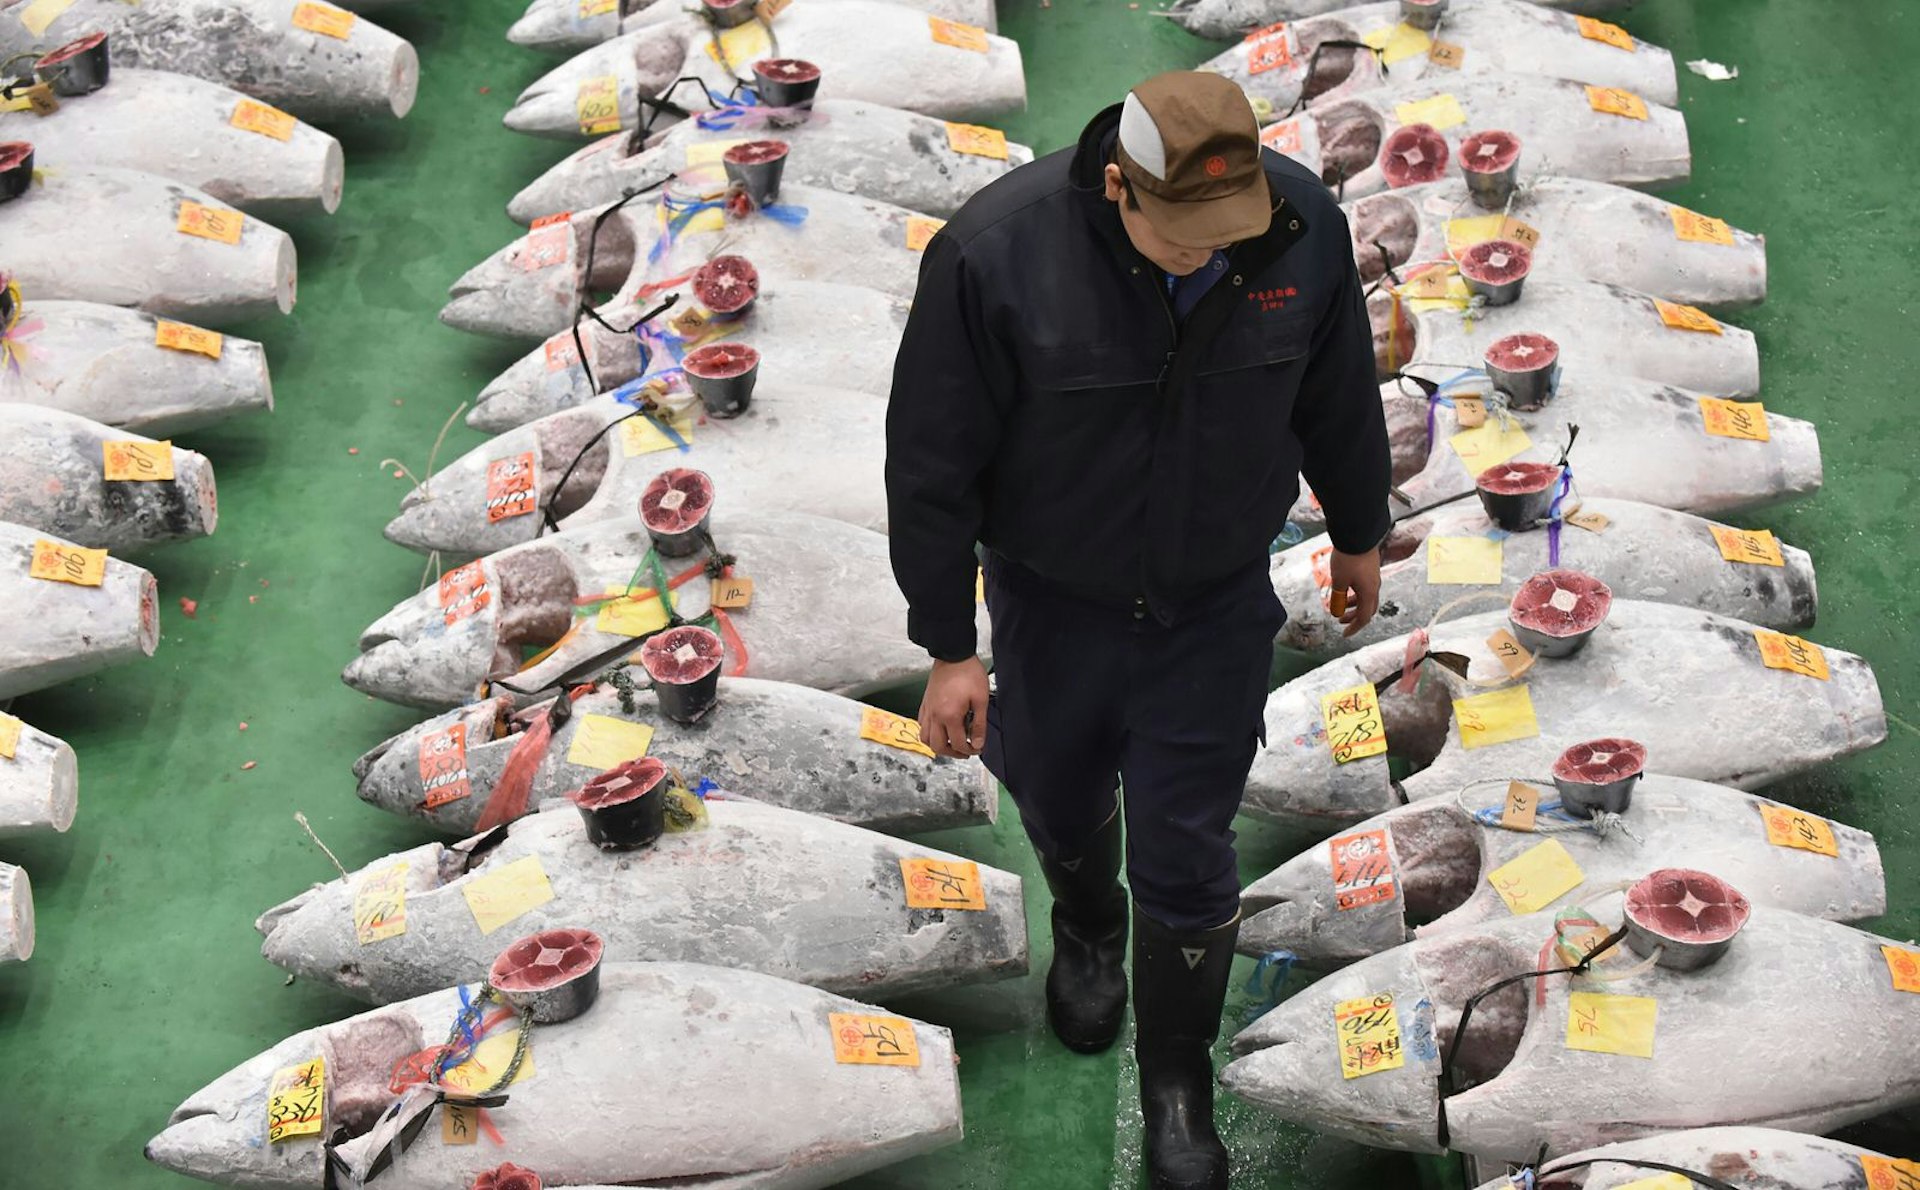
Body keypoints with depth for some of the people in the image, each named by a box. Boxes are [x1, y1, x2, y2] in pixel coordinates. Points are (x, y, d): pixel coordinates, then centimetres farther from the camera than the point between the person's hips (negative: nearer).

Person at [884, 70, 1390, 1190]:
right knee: (1060, 798, 24)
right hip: (1053, 603, 0)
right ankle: (1086, 932, 60)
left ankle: (1179, 1076, 34)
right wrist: (949, 647, -12)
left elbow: (1340, 396, 1)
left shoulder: (1305, 224, -19)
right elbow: (932, 463, -17)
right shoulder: (996, 254, -29)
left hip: (1218, 605, 1)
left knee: (1187, 852, 8)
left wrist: (1360, 534, 15)